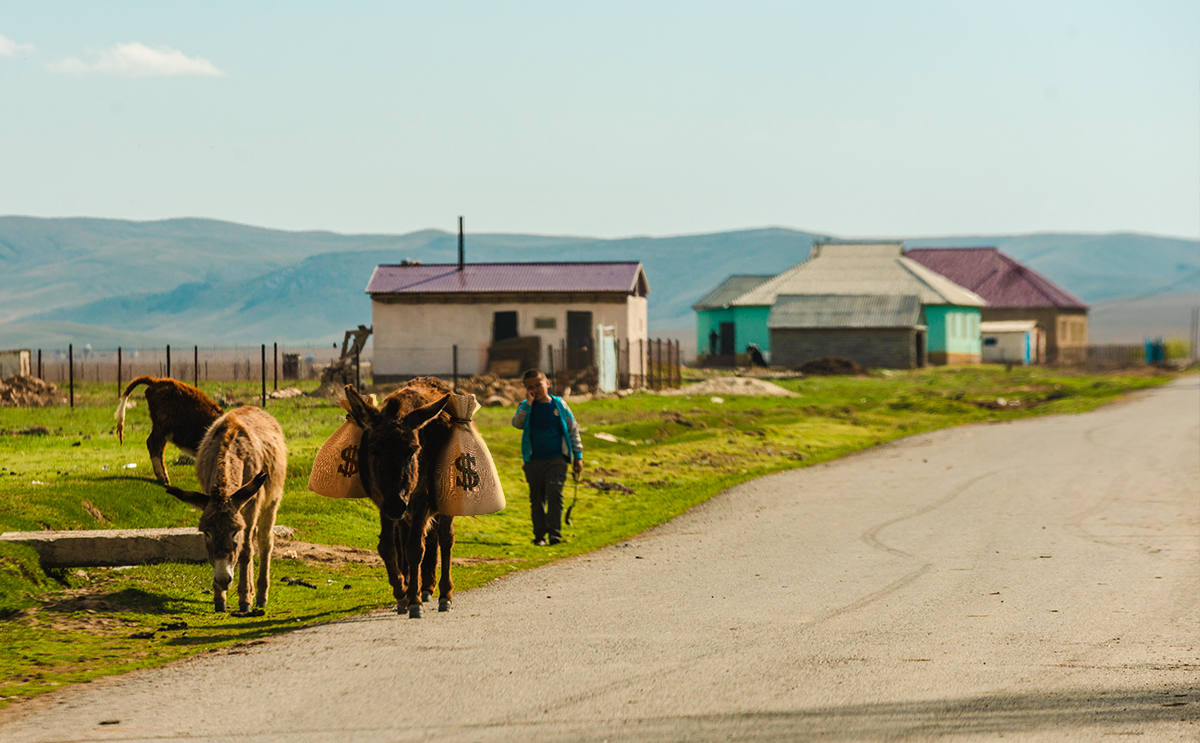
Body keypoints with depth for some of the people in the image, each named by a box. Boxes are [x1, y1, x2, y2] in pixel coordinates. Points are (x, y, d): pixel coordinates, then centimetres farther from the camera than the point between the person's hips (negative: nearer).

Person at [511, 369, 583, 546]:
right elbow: (517, 423, -14)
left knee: (554, 493, -15)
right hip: (534, 461, 2)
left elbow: (573, 429, 10)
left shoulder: (559, 404, 5)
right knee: (536, 499, 5)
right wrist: (528, 404, -18)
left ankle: (554, 532, -15)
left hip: (556, 459, -2)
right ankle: (539, 535, 12)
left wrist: (578, 455, 7)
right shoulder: (526, 407, 6)